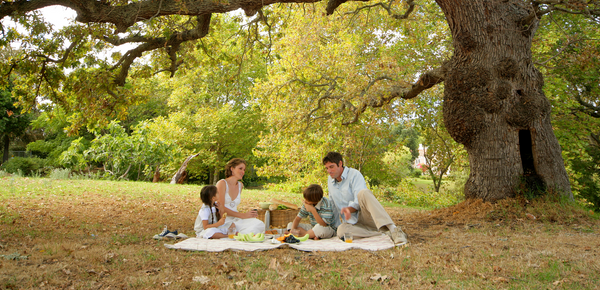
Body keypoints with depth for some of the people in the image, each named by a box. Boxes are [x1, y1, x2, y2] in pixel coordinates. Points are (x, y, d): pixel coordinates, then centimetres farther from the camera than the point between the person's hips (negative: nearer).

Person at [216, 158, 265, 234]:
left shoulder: (240, 185, 16)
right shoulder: (222, 183, -5)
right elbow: (221, 208, -13)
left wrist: (247, 214, 1)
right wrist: (243, 215, -15)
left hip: (236, 220, 6)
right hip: (224, 221, -6)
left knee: (259, 225, -21)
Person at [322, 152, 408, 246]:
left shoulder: (354, 174, -6)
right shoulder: (330, 180, 14)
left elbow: (358, 202, -17)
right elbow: (332, 203, 26)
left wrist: (349, 209, -37)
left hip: (364, 215, -4)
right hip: (353, 222, 4)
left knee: (363, 193, -36)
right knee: (341, 231, -34)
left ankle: (393, 230, -45)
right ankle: (385, 233, -28)